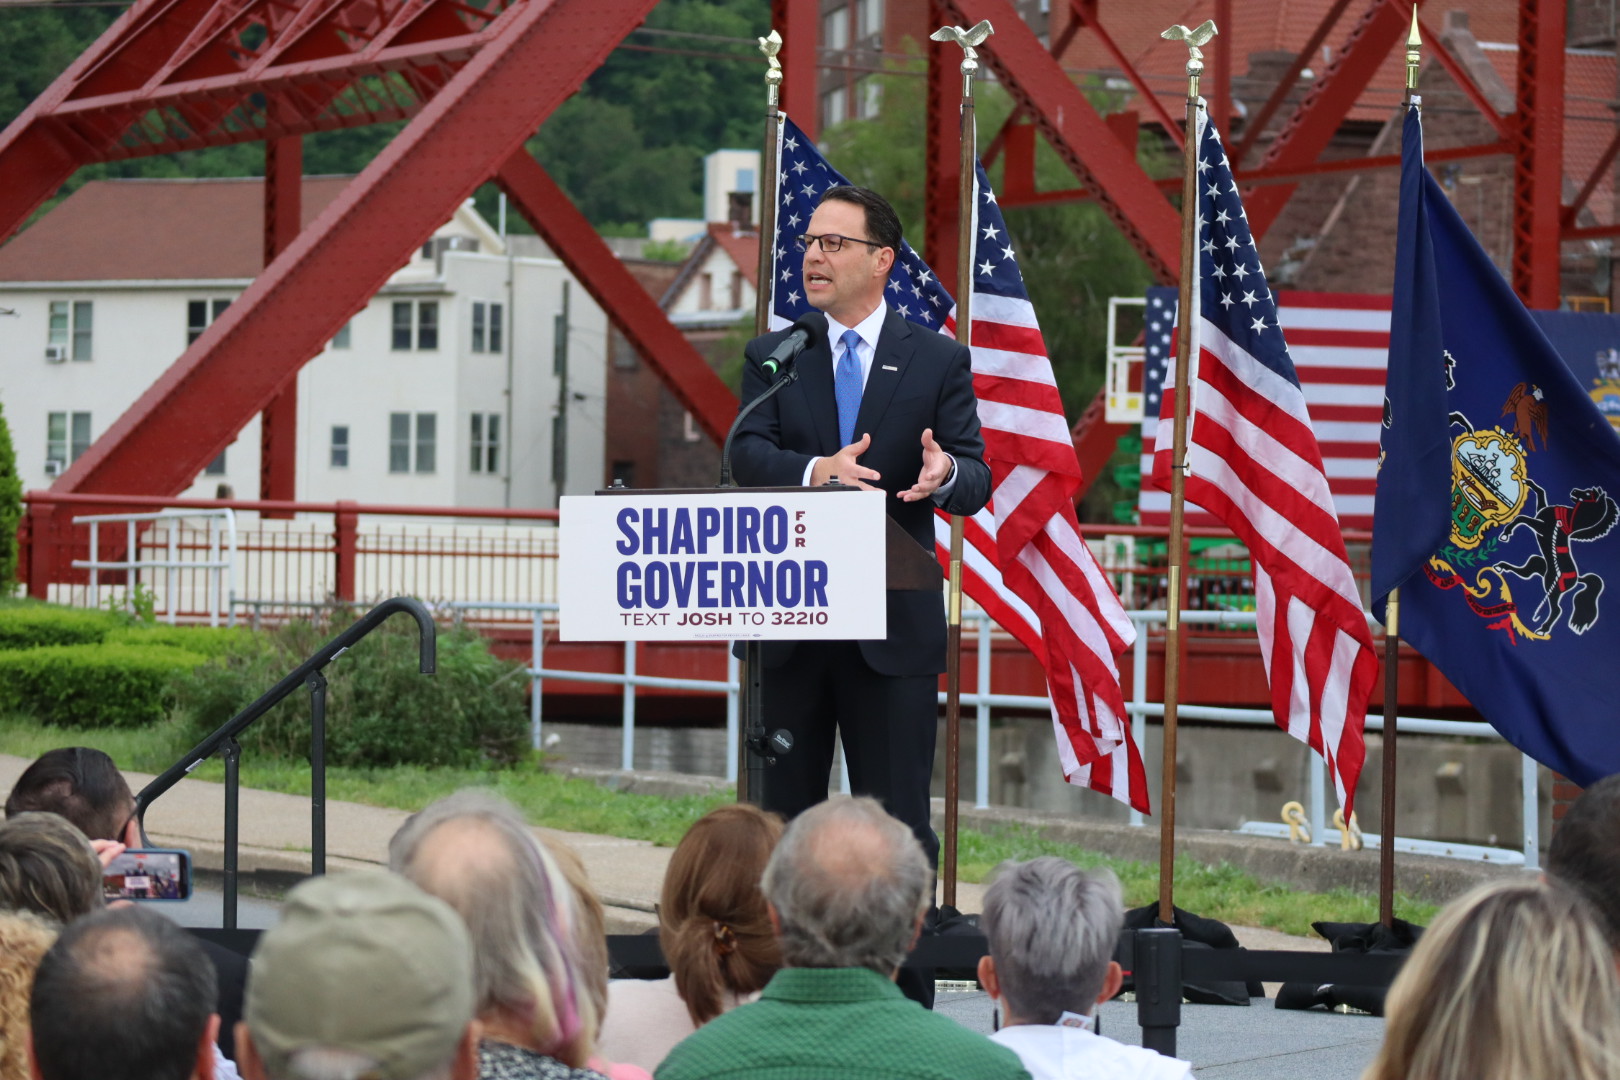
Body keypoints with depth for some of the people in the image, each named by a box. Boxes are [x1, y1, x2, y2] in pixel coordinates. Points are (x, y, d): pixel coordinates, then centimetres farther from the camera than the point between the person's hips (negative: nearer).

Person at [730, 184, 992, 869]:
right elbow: (747, 456, -6)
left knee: (897, 825, 0)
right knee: (783, 816, 9)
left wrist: (945, 474, -27)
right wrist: (815, 471, -28)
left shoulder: (939, 361, 5)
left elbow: (977, 479, -2)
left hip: (895, 628, -2)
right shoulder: (770, 357, 9)